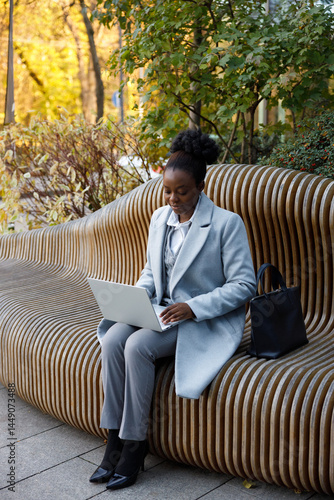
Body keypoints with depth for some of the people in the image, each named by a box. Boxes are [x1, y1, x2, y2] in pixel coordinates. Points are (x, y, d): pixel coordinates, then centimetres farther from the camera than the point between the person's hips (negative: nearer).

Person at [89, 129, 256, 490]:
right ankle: (114, 439, -13)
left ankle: (134, 443, -14)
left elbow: (243, 285, -11)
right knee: (113, 338, -23)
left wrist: (194, 307, -21)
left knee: (138, 345, -29)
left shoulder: (227, 223, -10)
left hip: (205, 322, -6)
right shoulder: (159, 218, 9)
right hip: (160, 312, 6)